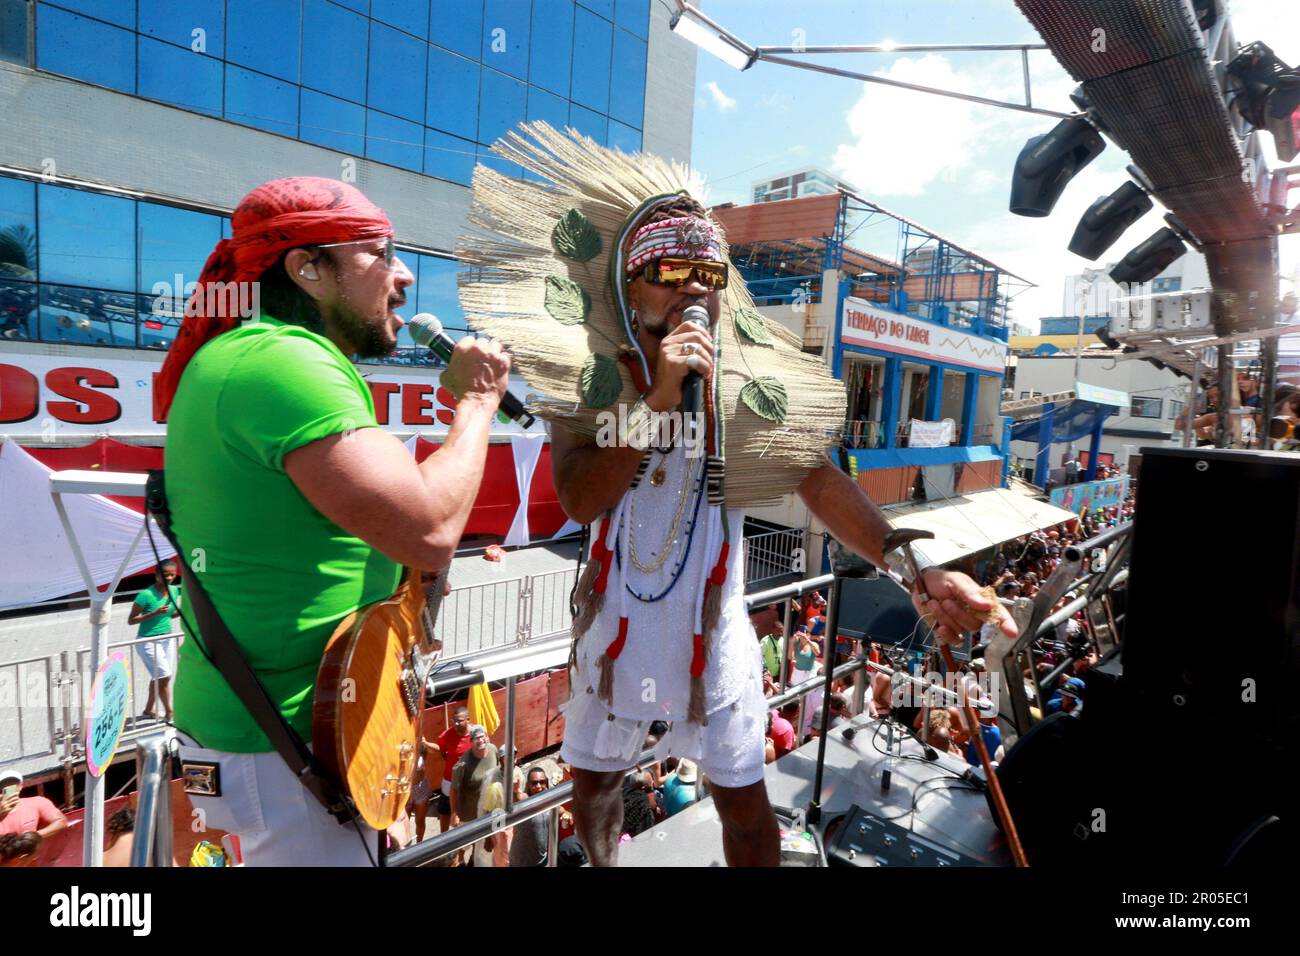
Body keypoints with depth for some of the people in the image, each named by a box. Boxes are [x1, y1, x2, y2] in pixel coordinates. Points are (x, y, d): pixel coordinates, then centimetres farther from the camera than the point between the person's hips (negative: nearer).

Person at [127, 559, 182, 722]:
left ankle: (148, 710, 33)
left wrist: (182, 611, -6)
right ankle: (169, 713, 4)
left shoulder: (175, 591, -1)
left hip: (167, 638, 6)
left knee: (158, 677, 15)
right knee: (164, 675, -8)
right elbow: (131, 620, -14)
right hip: (148, 641, -6)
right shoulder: (146, 595, -20)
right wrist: (154, 613, -26)